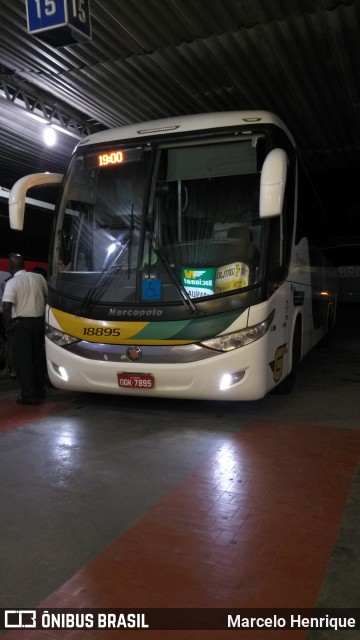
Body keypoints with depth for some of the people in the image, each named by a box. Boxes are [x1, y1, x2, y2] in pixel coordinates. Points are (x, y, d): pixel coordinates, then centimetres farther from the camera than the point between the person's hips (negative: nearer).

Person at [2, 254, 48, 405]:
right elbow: (48, 297, 11)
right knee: (38, 357, 16)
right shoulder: (39, 277, 4)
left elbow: (6, 307, -20)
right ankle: (40, 391, 25)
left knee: (23, 361, 1)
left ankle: (29, 396, 1)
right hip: (39, 321, 6)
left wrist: (7, 326, -9)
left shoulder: (12, 283, -12)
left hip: (20, 324, -5)